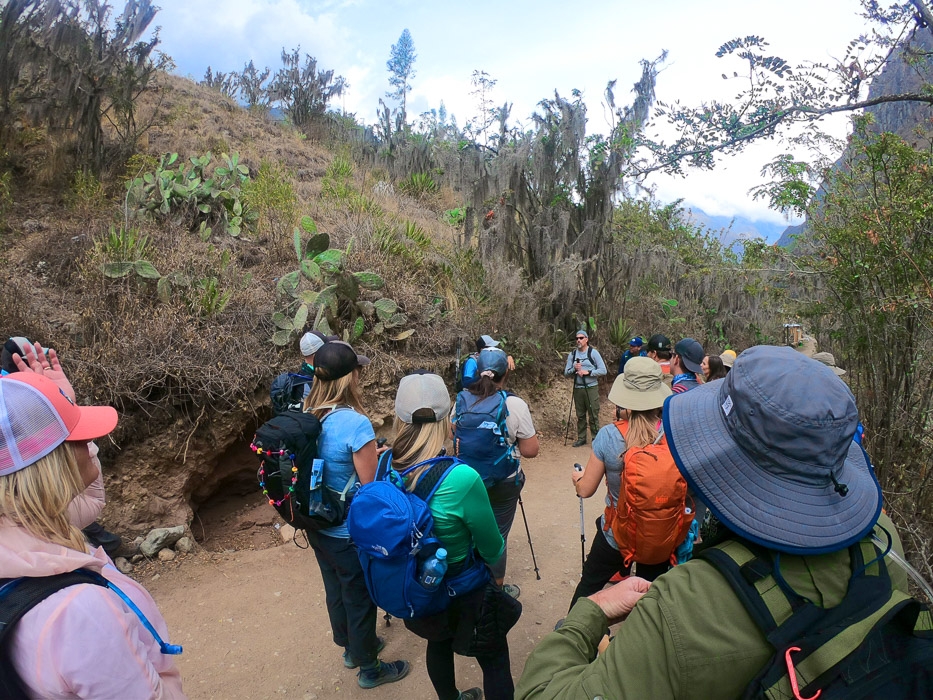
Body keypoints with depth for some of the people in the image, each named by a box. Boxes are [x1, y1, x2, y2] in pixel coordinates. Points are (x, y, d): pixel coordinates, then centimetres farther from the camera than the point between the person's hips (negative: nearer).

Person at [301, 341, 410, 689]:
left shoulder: (305, 416, -7)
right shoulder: (355, 423, -29)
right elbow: (371, 486, -22)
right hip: (350, 532, -7)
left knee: (335, 589, 26)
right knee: (360, 596, 15)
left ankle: (351, 647, 50)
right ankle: (370, 669, 37)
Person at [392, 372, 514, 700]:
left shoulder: (386, 467, -19)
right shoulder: (462, 478, -34)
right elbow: (493, 550, -19)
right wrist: (499, 547, 4)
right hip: (465, 590, -5)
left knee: (438, 645, 31)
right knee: (494, 658, 20)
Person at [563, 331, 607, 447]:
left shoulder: (593, 352, -2)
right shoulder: (572, 354, 8)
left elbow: (603, 371, -7)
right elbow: (566, 373, 7)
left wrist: (588, 372, -16)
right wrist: (574, 369, -13)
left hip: (591, 388, -4)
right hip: (578, 389, 4)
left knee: (593, 415, -3)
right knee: (580, 416, 11)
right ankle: (581, 438, 21)